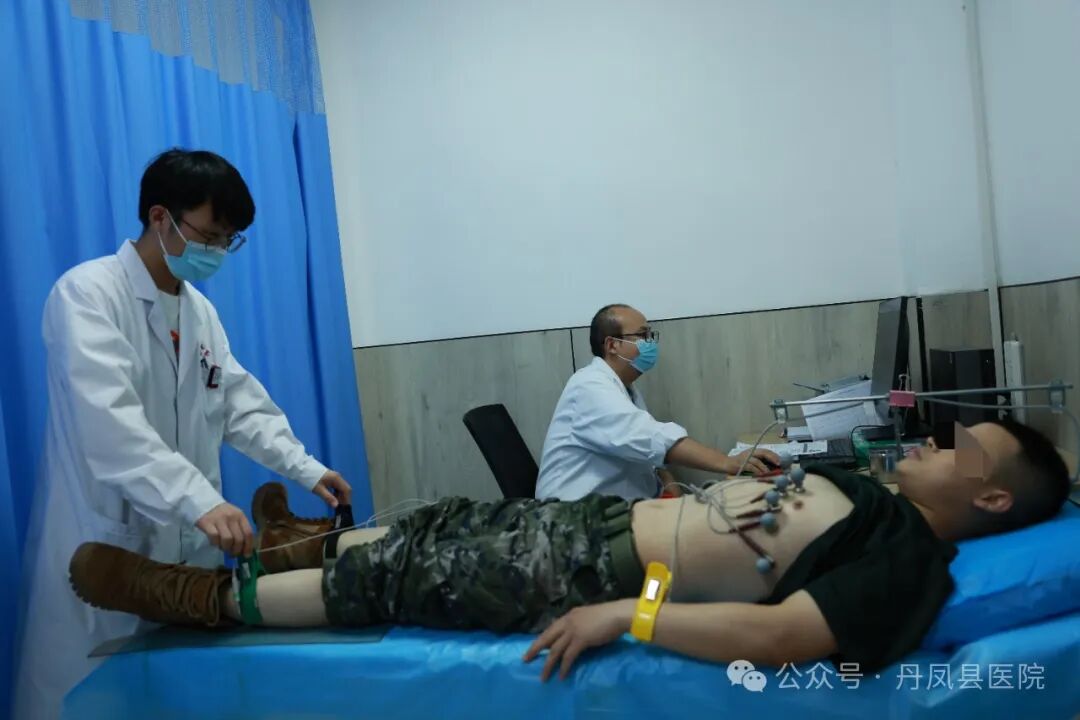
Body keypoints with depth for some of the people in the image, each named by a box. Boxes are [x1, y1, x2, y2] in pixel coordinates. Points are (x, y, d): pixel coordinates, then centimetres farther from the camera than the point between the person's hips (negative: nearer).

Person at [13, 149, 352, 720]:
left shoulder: (201, 310, 10)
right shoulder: (88, 293, -13)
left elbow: (241, 403, 9)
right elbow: (108, 421, -27)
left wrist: (306, 469, -4)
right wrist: (200, 500, -37)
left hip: (184, 540, 7)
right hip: (102, 543, -6)